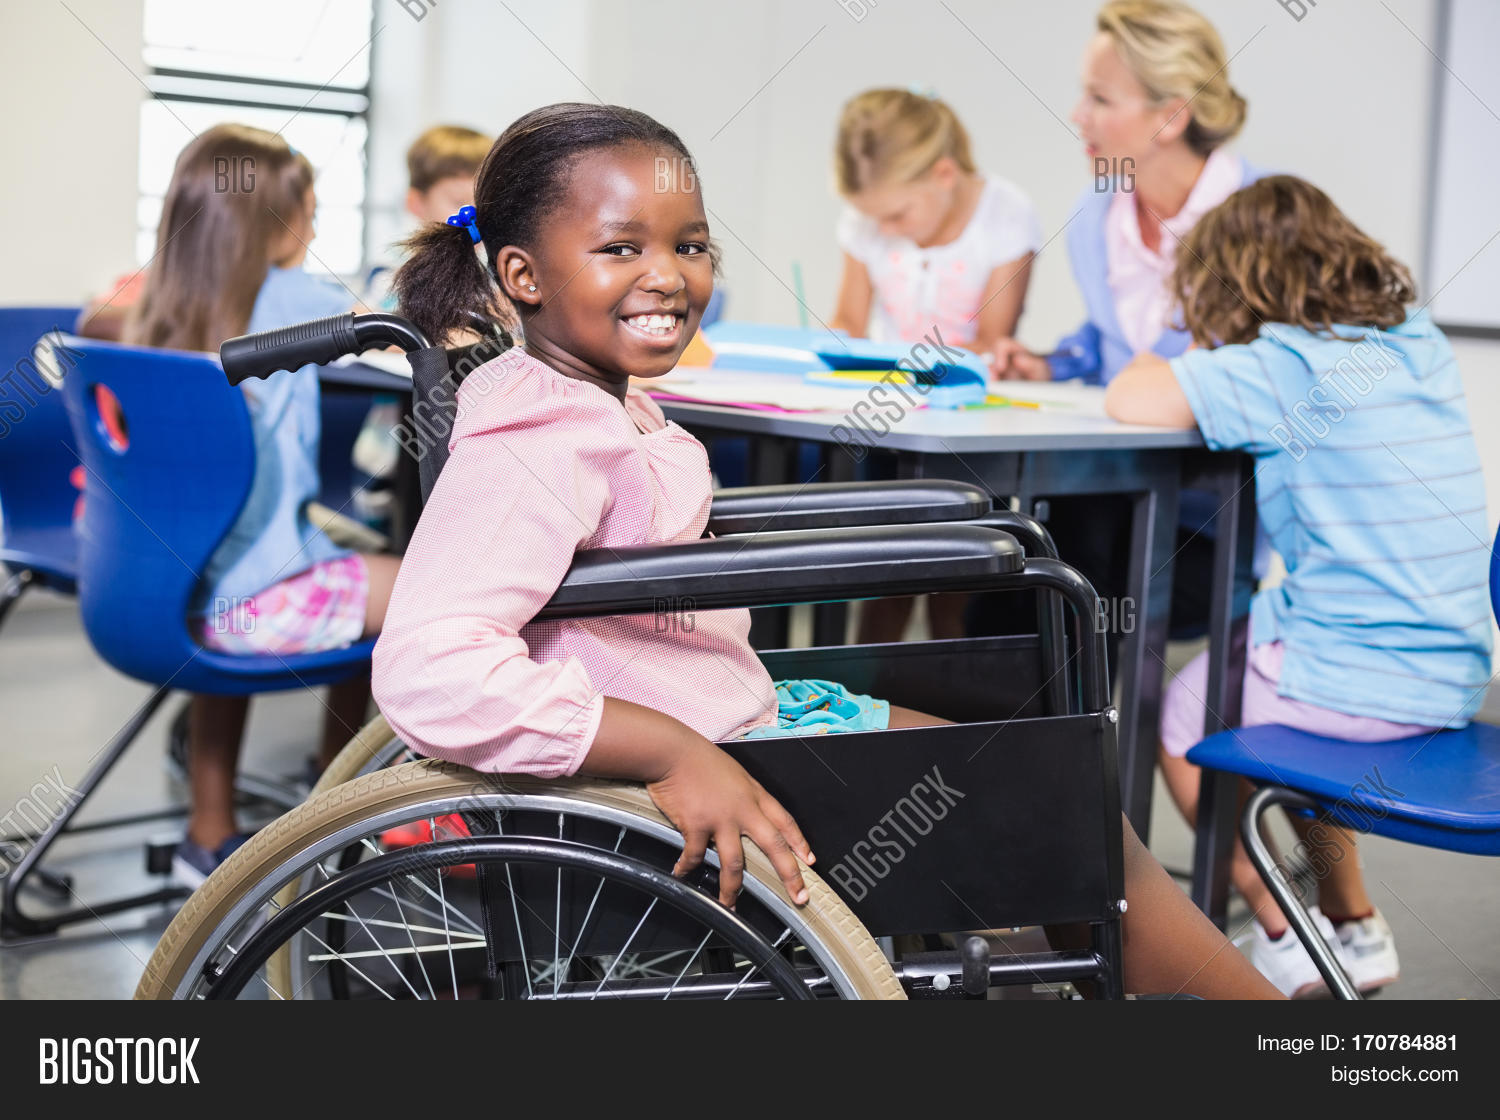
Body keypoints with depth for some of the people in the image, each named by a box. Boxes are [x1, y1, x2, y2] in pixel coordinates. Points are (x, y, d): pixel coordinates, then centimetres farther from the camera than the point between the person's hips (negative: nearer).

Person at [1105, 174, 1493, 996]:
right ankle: (1353, 927, 38)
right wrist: (1215, 360, 11)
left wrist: (1192, 342, 0)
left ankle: (1282, 943, 21)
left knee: (1175, 716, 16)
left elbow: (1130, 400, -20)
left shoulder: (1287, 367, -16)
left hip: (1361, 686, -8)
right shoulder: (1422, 349, 8)